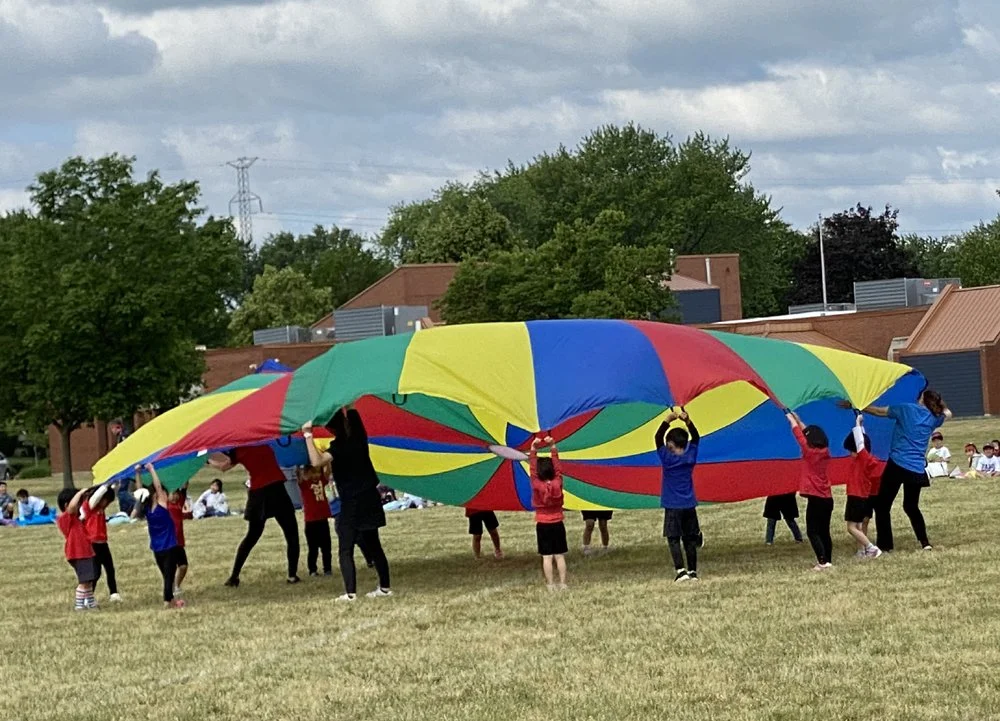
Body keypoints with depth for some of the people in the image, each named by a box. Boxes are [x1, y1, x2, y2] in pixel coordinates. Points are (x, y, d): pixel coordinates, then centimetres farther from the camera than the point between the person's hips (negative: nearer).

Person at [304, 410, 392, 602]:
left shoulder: (340, 445, -19)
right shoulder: (358, 438, 4)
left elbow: (317, 461, -34)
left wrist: (308, 435, -30)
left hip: (351, 505, -8)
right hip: (370, 501, 8)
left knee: (345, 551, -3)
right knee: (373, 546, 18)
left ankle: (350, 593, -11)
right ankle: (385, 587, 21)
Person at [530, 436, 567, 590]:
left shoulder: (537, 485, -14)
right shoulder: (558, 483, -9)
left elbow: (532, 469, -8)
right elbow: (558, 467, -2)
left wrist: (533, 449, -8)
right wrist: (553, 447, -1)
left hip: (542, 525, -2)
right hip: (558, 524, 2)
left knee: (547, 557, 0)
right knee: (560, 556, 6)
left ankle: (551, 585, -1)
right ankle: (562, 583, 5)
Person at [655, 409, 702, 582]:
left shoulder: (667, 459, -11)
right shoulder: (690, 457, 1)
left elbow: (658, 438, -7)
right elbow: (695, 437, 11)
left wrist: (667, 421, -10)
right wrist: (687, 421, 0)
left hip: (673, 507, -4)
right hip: (689, 505, 4)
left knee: (673, 538, -3)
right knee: (690, 539, 10)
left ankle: (681, 570, -16)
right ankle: (693, 571, 10)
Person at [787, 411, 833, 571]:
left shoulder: (810, 452, -11)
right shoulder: (825, 452, 7)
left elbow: (799, 434, -1)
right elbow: (808, 432, 20)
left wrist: (792, 419, 13)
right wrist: (798, 420, 24)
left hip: (815, 498, -7)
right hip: (827, 498, 7)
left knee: (812, 531, -6)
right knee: (824, 532, 13)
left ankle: (823, 561, -16)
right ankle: (828, 561, 14)